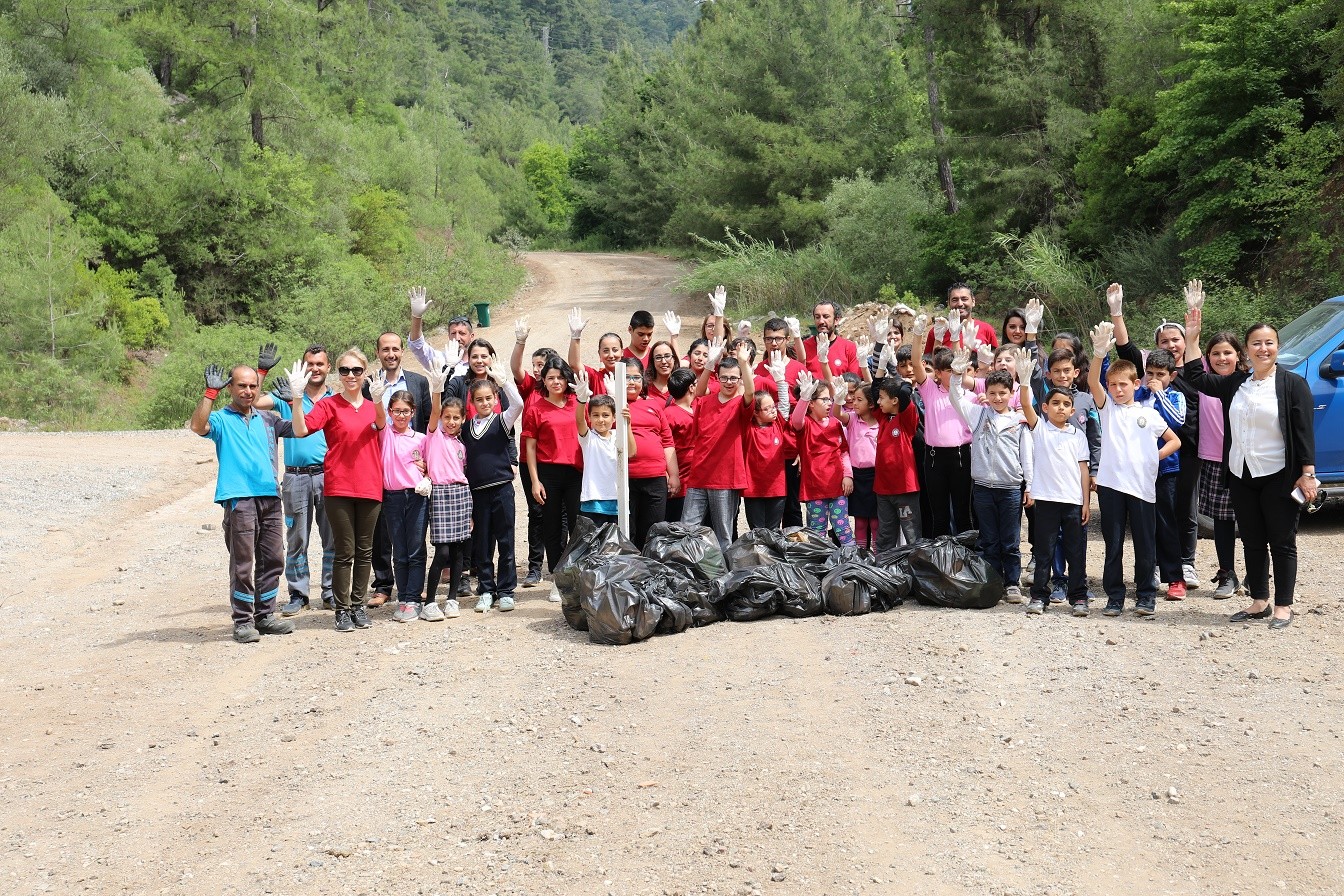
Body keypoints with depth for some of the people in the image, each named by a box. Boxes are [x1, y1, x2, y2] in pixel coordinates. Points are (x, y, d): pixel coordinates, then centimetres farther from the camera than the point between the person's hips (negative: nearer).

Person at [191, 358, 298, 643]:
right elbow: (198, 426, -16)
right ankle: (243, 621, 1)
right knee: (242, 563, -5)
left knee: (272, 560, 8)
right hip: (238, 499, -5)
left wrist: (294, 398, 3)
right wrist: (211, 392, -20)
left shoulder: (267, 419, 19)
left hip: (270, 497, 5)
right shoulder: (221, 419, 5)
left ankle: (265, 615, 19)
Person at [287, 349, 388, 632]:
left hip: (370, 487, 4)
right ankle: (342, 609, 6)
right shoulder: (329, 405, -1)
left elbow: (381, 423, -13)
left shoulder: (372, 406, 11)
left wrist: (378, 400, -33)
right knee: (344, 551, -2)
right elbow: (300, 430, -16)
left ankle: (358, 605, 19)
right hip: (339, 488, -4)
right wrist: (297, 397, -28)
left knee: (364, 551, 9)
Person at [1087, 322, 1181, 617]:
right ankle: (1114, 596, 11)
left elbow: (1175, 441, 16)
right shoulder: (1107, 408, 7)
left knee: (1145, 544, 5)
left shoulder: (1149, 414, 9)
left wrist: (1154, 456, 1)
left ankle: (1146, 595, 16)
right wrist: (1099, 354, -27)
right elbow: (1092, 382, -11)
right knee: (1113, 545, 4)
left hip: (1142, 485, 0)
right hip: (1111, 483, 0)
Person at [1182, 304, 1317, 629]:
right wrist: (1192, 337, 4)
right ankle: (1259, 601, 21)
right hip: (1242, 477, 5)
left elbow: (1303, 431, -9)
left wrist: (1307, 474, -14)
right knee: (1252, 542, 12)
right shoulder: (1236, 383, 9)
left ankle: (1283, 606, 8)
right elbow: (1196, 378, 11)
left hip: (1279, 477, -5)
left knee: (1281, 543, 1)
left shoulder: (1292, 384, -5)